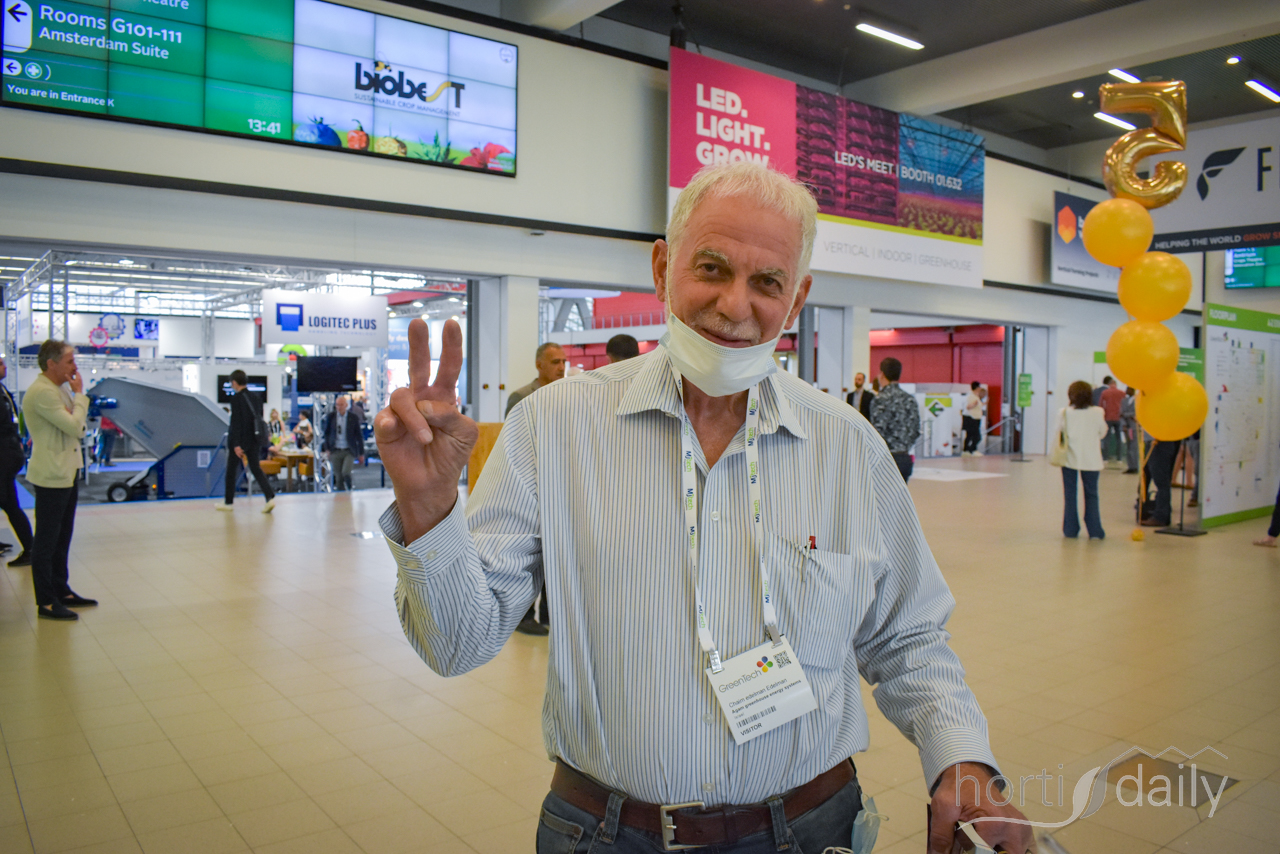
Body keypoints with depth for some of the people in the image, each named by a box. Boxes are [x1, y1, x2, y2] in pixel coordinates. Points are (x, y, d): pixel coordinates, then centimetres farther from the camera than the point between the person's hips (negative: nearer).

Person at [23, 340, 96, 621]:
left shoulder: (60, 389, 12)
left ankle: (61, 591, 28)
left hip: (67, 473, 10)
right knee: (46, 540, -1)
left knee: (62, 537, 17)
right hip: (51, 475, -10)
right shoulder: (42, 392, -18)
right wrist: (80, 394, -13)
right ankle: (46, 603, 7)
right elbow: (75, 427, -21)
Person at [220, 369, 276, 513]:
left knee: (231, 470, 9)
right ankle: (270, 497, -13)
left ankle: (228, 502, 19)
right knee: (256, 469, 4)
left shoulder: (236, 398, -13)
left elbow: (236, 422, -17)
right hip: (254, 440, 6)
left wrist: (236, 444, -18)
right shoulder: (255, 397, 8)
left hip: (239, 441, -6)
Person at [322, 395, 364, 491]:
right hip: (335, 451, 2)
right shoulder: (330, 417, 2)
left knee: (345, 472, -21)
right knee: (338, 477, 2)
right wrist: (327, 449, 1)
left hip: (349, 451, -2)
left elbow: (359, 436, 3)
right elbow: (326, 434, 11)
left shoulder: (353, 417, -2)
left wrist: (361, 454, 2)